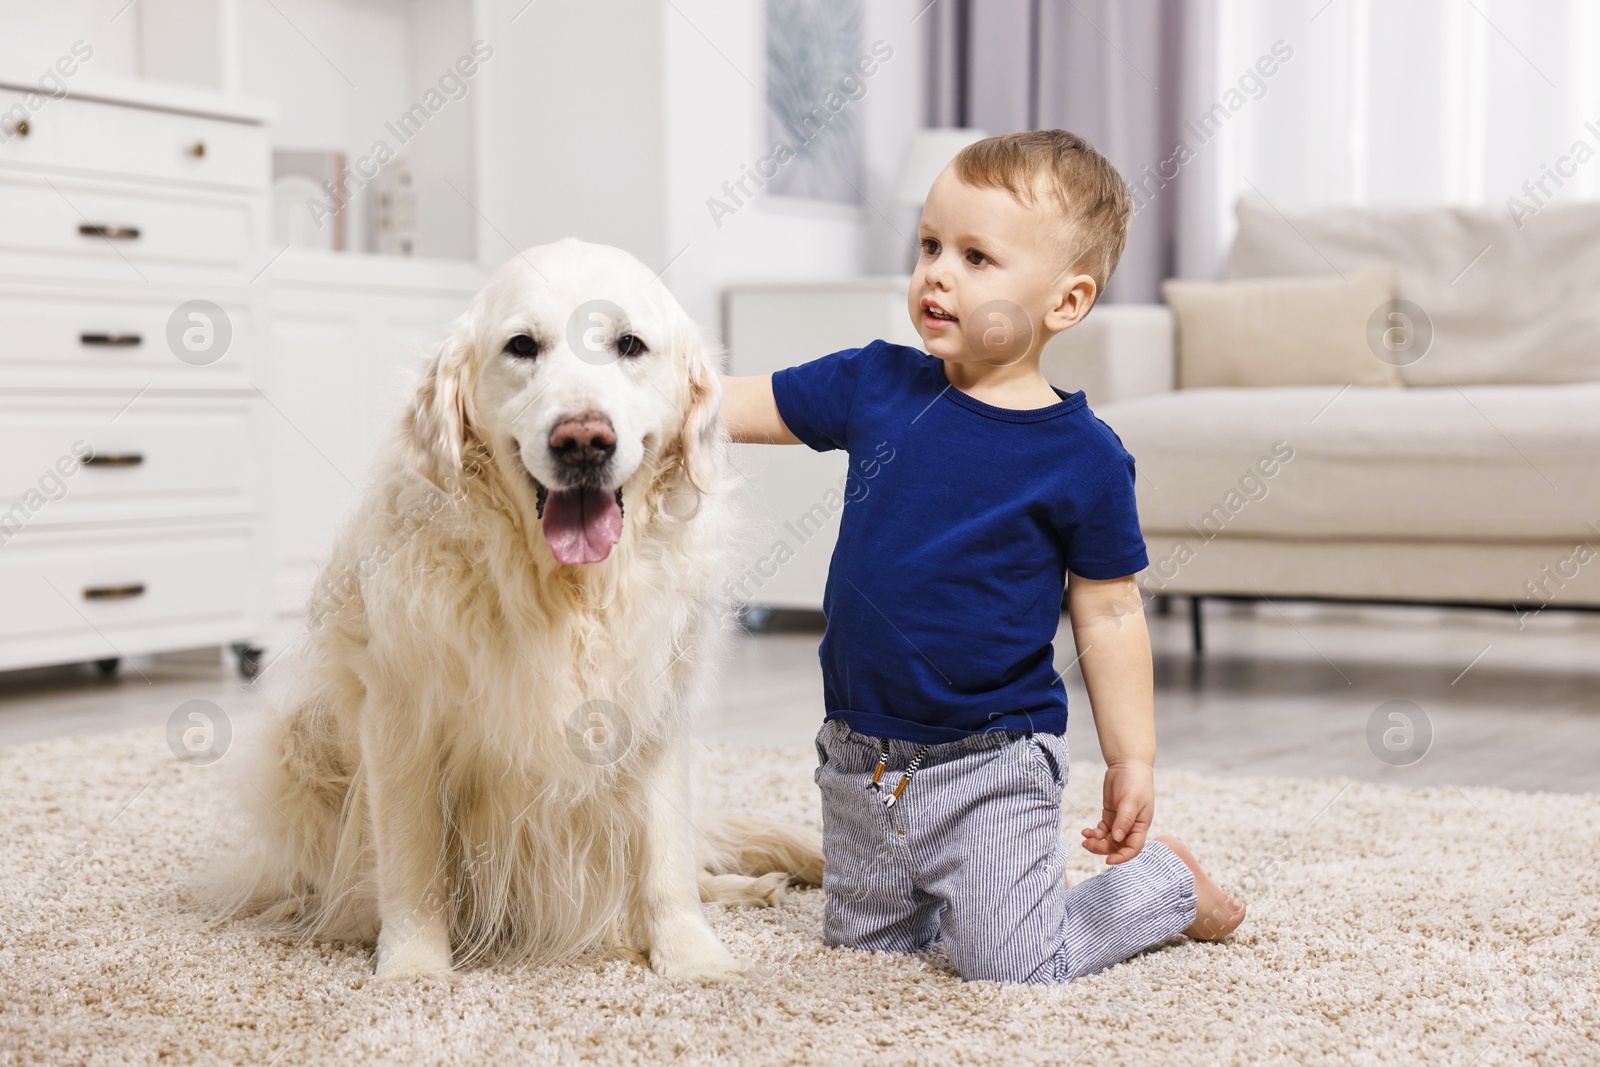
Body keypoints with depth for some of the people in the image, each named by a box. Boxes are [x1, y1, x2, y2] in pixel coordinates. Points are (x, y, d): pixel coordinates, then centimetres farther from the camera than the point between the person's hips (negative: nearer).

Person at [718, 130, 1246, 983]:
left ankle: (1168, 881, 19)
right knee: (865, 942, 17)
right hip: (859, 756, 5)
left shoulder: (1082, 457, -12)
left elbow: (1109, 615, -7)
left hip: (988, 764, -5)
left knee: (1012, 965, -7)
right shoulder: (876, 385, -3)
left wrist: (1133, 761, -8)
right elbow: (743, 405, 4)